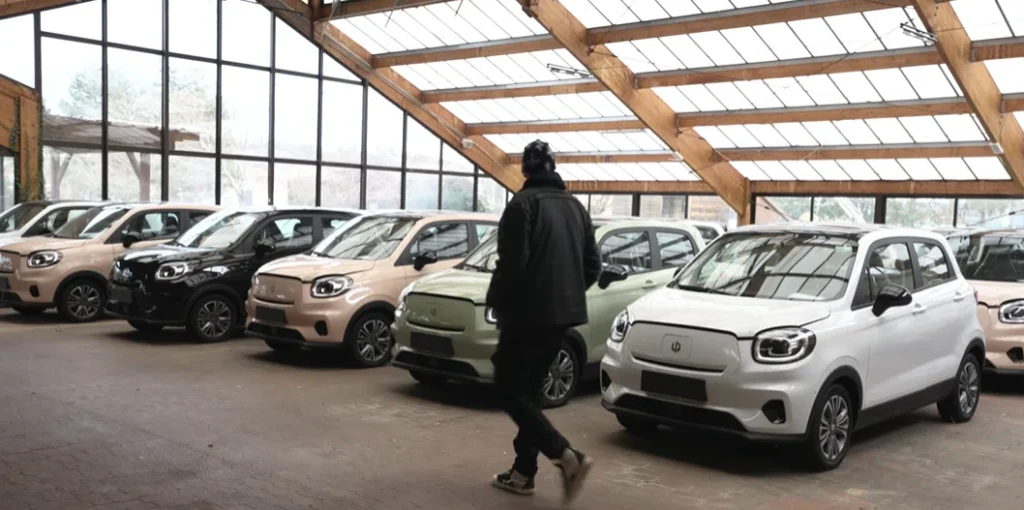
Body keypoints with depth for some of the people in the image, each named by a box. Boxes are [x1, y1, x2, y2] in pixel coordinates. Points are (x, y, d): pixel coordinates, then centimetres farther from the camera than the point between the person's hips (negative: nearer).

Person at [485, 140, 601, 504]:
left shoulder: (523, 204, -11)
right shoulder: (575, 206, 12)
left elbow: (512, 263, -17)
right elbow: (593, 265, 13)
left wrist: (497, 302, -2)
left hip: (528, 313, -8)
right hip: (563, 314, 8)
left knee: (510, 391, 1)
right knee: (529, 391, 16)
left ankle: (567, 456, -13)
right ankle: (523, 473, 18)